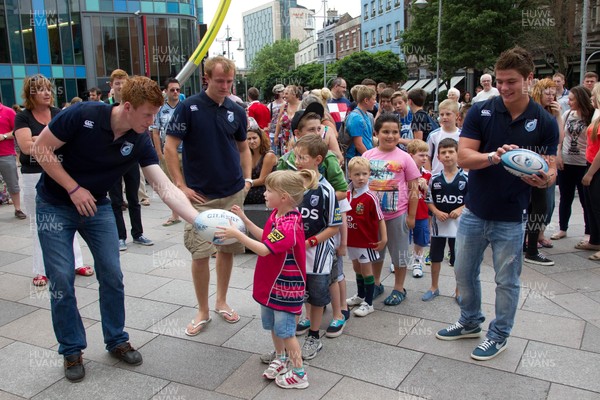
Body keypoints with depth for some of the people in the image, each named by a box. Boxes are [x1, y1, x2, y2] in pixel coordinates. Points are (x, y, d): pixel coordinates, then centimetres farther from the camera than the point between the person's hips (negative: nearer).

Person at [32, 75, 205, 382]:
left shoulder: (140, 142, -13)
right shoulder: (83, 115, -24)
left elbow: (166, 188, -19)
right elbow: (40, 148, -16)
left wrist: (200, 220, -30)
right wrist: (74, 189, -20)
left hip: (96, 205, 4)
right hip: (55, 205, -3)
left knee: (112, 275, 1)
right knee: (62, 281, -2)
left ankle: (116, 340, 21)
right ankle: (71, 350, 16)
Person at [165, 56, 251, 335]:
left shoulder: (236, 111, 6)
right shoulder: (189, 107, -7)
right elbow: (169, 147, -6)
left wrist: (247, 178, 5)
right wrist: (181, 185, -10)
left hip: (233, 194, 4)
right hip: (200, 196, -4)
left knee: (228, 249, 11)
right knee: (201, 254, -3)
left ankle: (221, 301, 28)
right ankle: (203, 311, 14)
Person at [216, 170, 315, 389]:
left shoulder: (289, 225, -30)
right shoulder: (277, 214, 0)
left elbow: (264, 249, -35)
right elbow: (266, 237, 12)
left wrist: (237, 235, -36)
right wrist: (244, 220, 8)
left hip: (285, 286, -9)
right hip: (272, 280, 9)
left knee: (285, 330, 3)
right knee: (272, 325, 23)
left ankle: (299, 373, 18)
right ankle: (280, 359, 44)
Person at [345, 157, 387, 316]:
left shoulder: (370, 197, -17)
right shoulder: (346, 195, -2)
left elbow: (380, 219, -12)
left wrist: (384, 238, -15)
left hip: (367, 240, -6)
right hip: (352, 240, 6)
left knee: (366, 270, 3)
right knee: (357, 268, 20)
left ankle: (368, 303, 14)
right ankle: (360, 295, 39)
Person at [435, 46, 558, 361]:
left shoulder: (544, 122, -6)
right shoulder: (480, 112, -6)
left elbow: (550, 169, -2)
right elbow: (463, 157, -12)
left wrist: (544, 179, -26)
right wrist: (494, 156, -32)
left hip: (511, 217, -2)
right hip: (474, 211, 2)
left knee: (506, 281, 11)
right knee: (464, 272, 16)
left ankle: (499, 335, 32)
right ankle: (470, 322, 40)